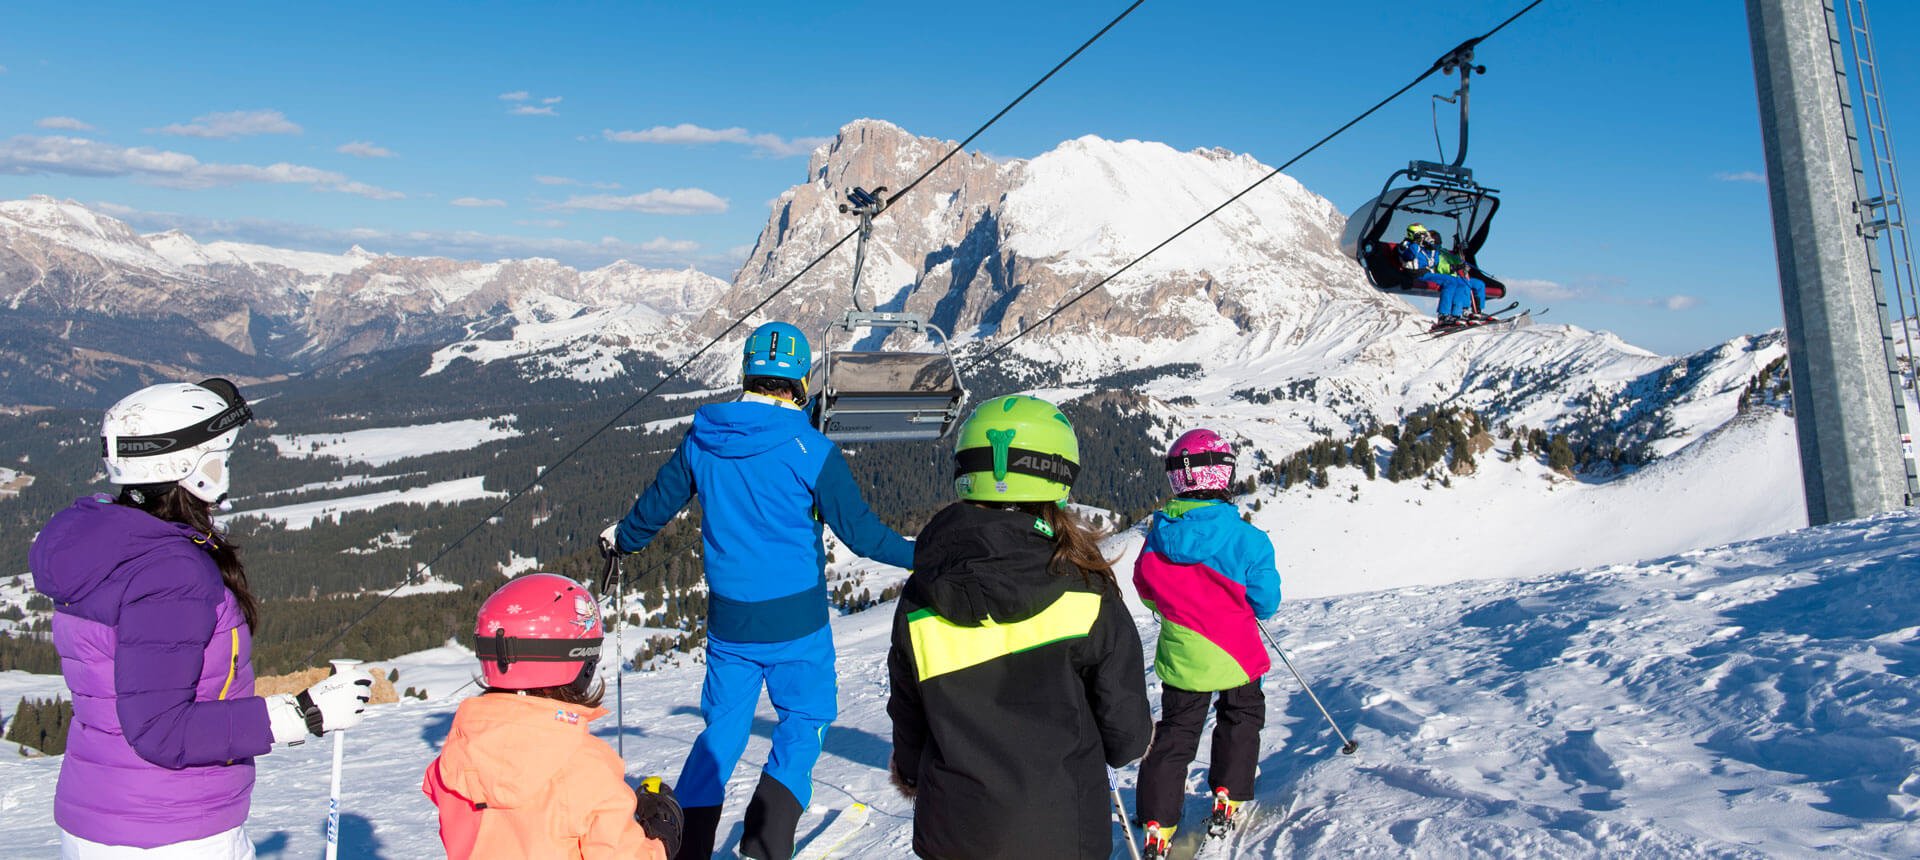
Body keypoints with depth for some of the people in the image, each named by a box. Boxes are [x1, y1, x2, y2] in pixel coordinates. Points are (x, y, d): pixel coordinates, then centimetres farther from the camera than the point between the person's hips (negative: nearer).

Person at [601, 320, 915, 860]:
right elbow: (859, 530, -12)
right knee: (804, 718, 12)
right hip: (795, 620, -4)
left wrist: (621, 539, 32)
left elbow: (654, 508, 12)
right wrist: (923, 557, -1)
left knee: (723, 726, 17)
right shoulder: (810, 450, -14)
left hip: (727, 618, 4)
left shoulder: (700, 441, 0)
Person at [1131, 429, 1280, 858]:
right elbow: (1266, 603, -10)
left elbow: (1147, 592, 3)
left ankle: (1157, 826, 7)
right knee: (1241, 719, 26)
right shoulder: (1247, 538, -19)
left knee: (1174, 734, 13)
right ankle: (1226, 798, 28)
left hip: (1180, 657, 2)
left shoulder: (1159, 532, -10)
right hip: (1235, 655, -2)